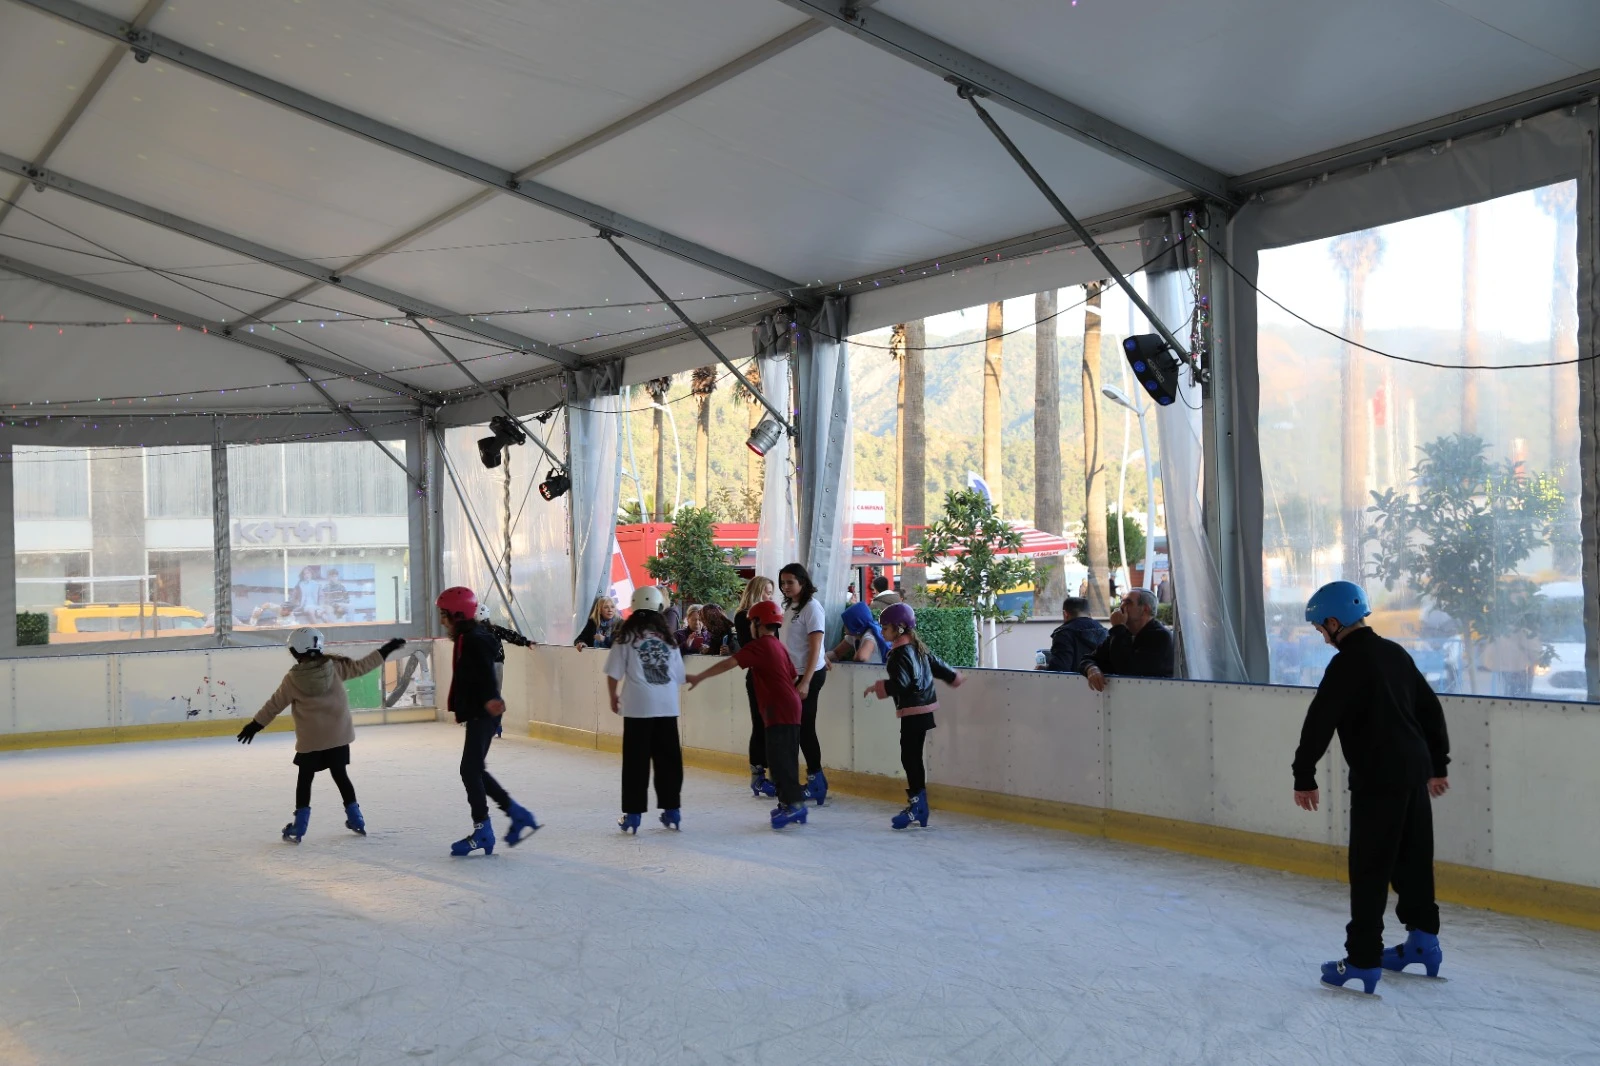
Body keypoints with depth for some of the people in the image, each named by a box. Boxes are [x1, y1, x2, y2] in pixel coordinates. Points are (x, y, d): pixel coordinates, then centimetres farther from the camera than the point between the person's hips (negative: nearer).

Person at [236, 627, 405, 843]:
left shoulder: (292, 679, -9)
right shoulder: (335, 666, -7)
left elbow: (274, 705, -3)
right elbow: (361, 666, 1)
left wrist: (255, 724, 8)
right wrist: (385, 650, 11)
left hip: (310, 739, -2)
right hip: (338, 735, 2)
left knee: (305, 779, 8)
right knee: (340, 775, 14)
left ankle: (298, 828, 7)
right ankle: (356, 820, 17)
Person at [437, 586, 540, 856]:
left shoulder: (473, 640, -16)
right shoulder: (469, 638, 15)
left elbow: (486, 672, -31)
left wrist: (490, 700, -46)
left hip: (482, 715, -10)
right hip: (479, 714, 10)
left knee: (470, 770, -6)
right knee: (474, 770, 14)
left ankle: (483, 833, 2)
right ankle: (519, 815, 18)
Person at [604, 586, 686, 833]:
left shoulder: (628, 635, 0)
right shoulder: (667, 636, 10)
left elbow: (614, 672, -2)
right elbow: (679, 675, 12)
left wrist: (613, 696, 13)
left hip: (639, 706, -3)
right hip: (668, 706, 3)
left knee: (636, 761, 3)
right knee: (668, 759, 11)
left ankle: (633, 816, 4)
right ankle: (672, 812, 18)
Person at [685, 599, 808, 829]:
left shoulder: (759, 646, -10)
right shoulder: (779, 647, 17)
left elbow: (728, 664, -17)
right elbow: (792, 674, 19)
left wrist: (698, 677, -16)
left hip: (779, 712, -9)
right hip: (789, 708, 9)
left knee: (780, 759, -9)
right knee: (781, 758, 13)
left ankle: (794, 803, -11)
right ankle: (788, 801, 17)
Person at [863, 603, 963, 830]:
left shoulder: (900, 653, -15)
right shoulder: (919, 648, 12)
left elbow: (899, 683, -25)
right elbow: (940, 667, 20)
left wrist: (876, 687, -17)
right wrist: (954, 679, 38)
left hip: (912, 712, -10)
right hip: (925, 709, 10)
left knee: (909, 758, -6)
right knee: (914, 757, 13)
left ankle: (916, 803, -6)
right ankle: (919, 805, 17)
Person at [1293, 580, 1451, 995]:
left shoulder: (1347, 664, -14)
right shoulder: (1395, 653, 12)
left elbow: (1319, 723, -18)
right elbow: (1431, 708, 19)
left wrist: (1304, 777, -12)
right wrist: (1438, 764, 26)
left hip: (1378, 780, -9)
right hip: (1414, 772, 9)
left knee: (1370, 870, -5)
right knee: (1413, 860, 18)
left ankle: (1363, 963, -3)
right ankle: (1423, 943, 29)